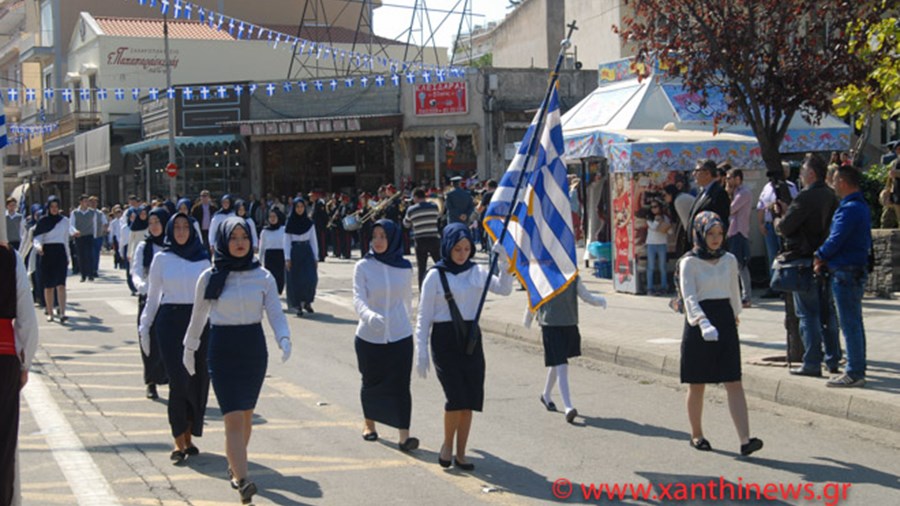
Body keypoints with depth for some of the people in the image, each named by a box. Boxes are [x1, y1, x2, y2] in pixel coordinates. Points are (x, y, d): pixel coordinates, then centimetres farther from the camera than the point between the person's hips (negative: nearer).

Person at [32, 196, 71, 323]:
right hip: (47, 253, -1)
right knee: (49, 285, 4)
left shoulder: (64, 220, 9)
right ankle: (50, 312, 14)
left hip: (60, 252, 1)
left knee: (61, 284, -11)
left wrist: (67, 257, 16)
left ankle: (62, 313, -19)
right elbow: (37, 238, -5)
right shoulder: (43, 221, 3)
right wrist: (38, 246, -27)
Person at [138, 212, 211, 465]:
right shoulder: (161, 259, 4)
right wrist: (144, 327, 7)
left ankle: (189, 437, 15)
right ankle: (180, 441, -5)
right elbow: (153, 296, 10)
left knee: (197, 381, 2)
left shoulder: (203, 259, 6)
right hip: (169, 321, -2)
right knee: (179, 380, -9)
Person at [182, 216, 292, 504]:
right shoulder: (209, 277, -3)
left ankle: (235, 464, 37)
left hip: (254, 348, 2)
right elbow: (198, 317, 9)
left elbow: (275, 313, -5)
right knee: (234, 418, -12)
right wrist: (189, 349, 17)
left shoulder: (262, 276, -1)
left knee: (246, 414, 14)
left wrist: (284, 339, -23)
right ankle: (242, 481, -18)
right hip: (222, 349, -2)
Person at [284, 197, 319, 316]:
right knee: (296, 280, -2)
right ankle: (298, 305, 7)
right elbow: (286, 241, 0)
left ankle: (307, 302, 7)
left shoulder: (309, 222, 7)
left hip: (307, 252, 2)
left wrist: (316, 257, 4)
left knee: (311, 278, -11)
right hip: (294, 252, -1)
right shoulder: (290, 223, 1)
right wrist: (287, 258, -8)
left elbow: (313, 240, 9)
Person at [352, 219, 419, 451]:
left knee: (400, 385, -8)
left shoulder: (404, 267, 1)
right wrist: (369, 315, -38)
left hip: (400, 336, 0)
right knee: (371, 382, 14)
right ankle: (369, 424, 36)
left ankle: (404, 435, -11)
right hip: (369, 336, 0)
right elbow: (358, 299, -18)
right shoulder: (363, 267, -6)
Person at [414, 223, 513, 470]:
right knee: (456, 397, -14)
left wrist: (504, 262, -21)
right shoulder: (435, 276, -4)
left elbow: (504, 289, -9)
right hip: (444, 339, -4)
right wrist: (421, 353, -7)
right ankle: (447, 444, 10)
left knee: (470, 400, 2)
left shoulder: (477, 272, 6)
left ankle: (461, 453, 14)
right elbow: (424, 317, -2)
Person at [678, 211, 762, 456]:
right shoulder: (689, 262, -7)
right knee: (697, 384, 7)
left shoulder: (729, 260, 7)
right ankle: (696, 434, 24)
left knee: (734, 383, -5)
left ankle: (745, 440, -12)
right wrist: (703, 323, -32)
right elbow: (689, 297, -18)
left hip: (725, 322, 3)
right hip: (698, 323, -3)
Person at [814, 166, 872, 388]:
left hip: (845, 273, -10)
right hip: (857, 271, 10)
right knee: (854, 322, 15)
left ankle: (854, 373, -3)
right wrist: (826, 258, 9)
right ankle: (858, 369, 21)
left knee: (849, 324, -6)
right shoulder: (861, 206, 14)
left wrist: (820, 256, -1)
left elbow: (835, 240, -21)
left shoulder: (849, 209, -19)